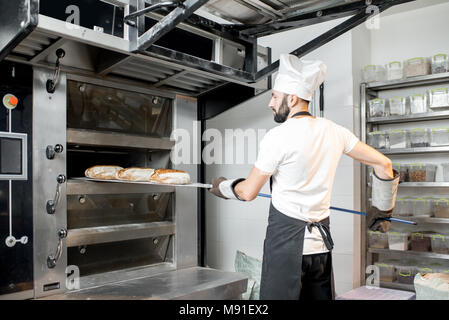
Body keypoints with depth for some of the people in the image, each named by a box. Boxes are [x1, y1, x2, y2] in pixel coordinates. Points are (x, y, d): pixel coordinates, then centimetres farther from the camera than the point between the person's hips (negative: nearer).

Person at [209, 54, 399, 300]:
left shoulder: (277, 136, -12)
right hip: (321, 242, 6)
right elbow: (383, 164, 9)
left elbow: (249, 192, -5)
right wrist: (382, 209, 20)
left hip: (286, 239, -6)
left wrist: (222, 187, 16)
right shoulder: (334, 132, 5)